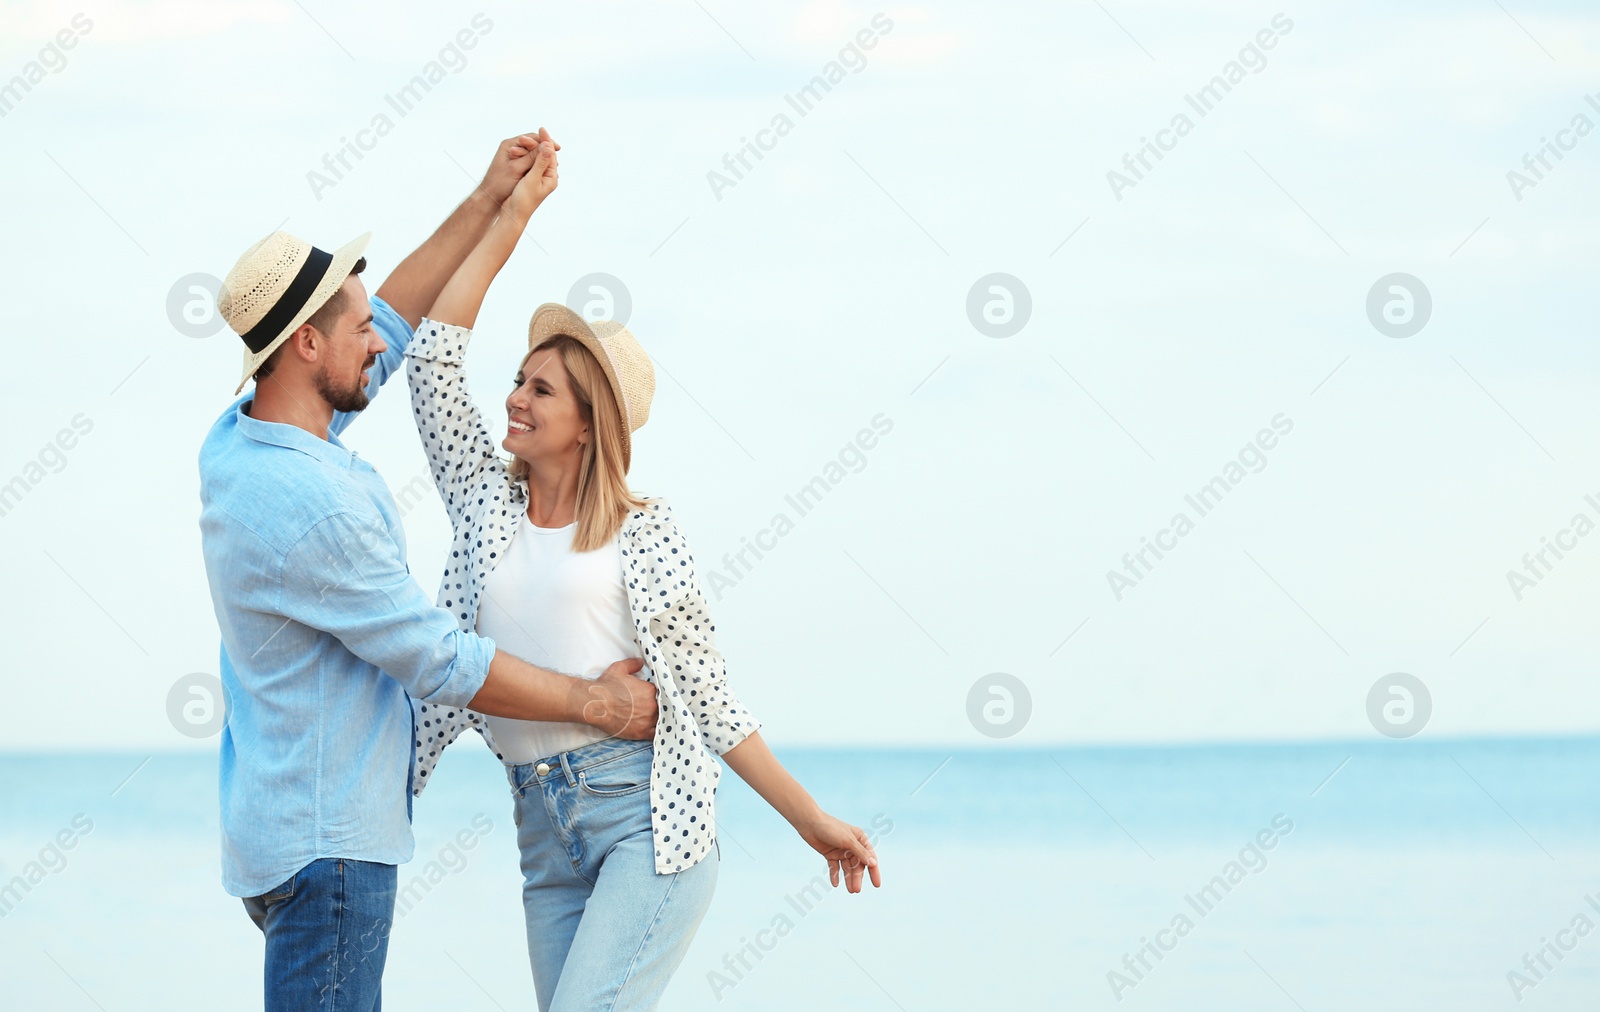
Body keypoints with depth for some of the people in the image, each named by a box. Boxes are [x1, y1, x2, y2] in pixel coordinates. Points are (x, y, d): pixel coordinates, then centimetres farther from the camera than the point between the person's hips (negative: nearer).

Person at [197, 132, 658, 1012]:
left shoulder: (235, 442, 5)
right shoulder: (312, 506, -24)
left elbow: (391, 323, 20)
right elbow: (442, 663, -18)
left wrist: (489, 203, 19)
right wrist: (593, 701, -5)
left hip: (281, 829, 10)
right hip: (327, 841, -10)